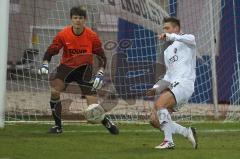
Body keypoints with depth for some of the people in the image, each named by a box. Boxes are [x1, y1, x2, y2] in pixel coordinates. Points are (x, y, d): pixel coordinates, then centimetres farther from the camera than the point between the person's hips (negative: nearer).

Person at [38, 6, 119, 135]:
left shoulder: (92, 36, -12)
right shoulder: (63, 34, -13)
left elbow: (102, 57, -5)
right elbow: (51, 51, -11)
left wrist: (100, 74, -19)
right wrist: (45, 64, -30)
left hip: (84, 68, -1)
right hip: (66, 66, 1)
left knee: (93, 104, -10)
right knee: (54, 91, -25)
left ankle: (107, 123, 21)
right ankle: (58, 126, -11)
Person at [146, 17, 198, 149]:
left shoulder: (188, 40, 5)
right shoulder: (167, 51, 28)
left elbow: (189, 39, -21)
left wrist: (169, 36, -36)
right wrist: (156, 88, 15)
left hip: (184, 84, -8)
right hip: (172, 84, 8)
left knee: (159, 104, -30)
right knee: (154, 120, -5)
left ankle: (168, 141, -24)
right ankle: (188, 133, 6)